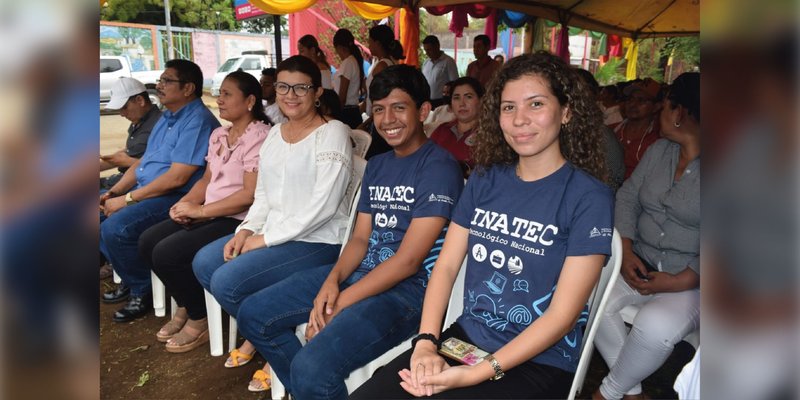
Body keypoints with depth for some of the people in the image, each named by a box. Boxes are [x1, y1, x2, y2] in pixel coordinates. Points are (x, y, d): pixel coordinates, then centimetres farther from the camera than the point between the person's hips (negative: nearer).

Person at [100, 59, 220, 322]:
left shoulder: (198, 120, -16)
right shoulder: (167, 118, 16)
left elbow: (177, 177, -23)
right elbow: (143, 161, 19)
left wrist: (127, 199, -18)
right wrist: (113, 193, 5)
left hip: (176, 198, -11)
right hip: (144, 190, 11)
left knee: (115, 227, -25)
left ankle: (142, 290, -3)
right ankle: (129, 279, 20)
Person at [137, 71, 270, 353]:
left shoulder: (259, 136, -15)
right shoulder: (219, 135, 14)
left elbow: (250, 195, -22)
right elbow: (207, 179, 18)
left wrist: (200, 210, -18)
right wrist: (184, 204, -1)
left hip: (239, 220, -9)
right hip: (210, 214, 9)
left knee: (167, 253, -19)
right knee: (148, 242, 0)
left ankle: (199, 321, 3)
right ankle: (184, 307, 17)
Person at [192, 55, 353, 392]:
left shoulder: (333, 133, -13)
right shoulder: (276, 132, 12)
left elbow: (323, 206, -21)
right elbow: (264, 193, 16)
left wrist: (265, 239, -18)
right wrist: (247, 230, -2)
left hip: (318, 240, -8)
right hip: (272, 233, 9)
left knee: (227, 281, -19)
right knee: (203, 263, 1)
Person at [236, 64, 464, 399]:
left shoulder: (439, 167, -13)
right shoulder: (376, 164, 14)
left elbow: (408, 260, -18)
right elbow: (360, 238, 11)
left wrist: (340, 304, -15)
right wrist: (333, 279, -10)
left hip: (407, 289, -8)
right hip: (360, 271, 8)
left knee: (311, 368, -28)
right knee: (253, 315, 5)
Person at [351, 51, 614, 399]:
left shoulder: (589, 197, -10)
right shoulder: (485, 177, 4)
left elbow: (563, 314, -13)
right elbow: (446, 266, 3)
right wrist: (426, 342, -12)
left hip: (540, 361, -3)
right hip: (464, 338, 4)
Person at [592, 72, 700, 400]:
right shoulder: (658, 151, 8)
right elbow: (627, 198, 7)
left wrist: (682, 281, -19)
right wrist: (626, 251, -7)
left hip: (691, 279, -5)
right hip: (642, 264, 6)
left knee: (655, 327, -32)